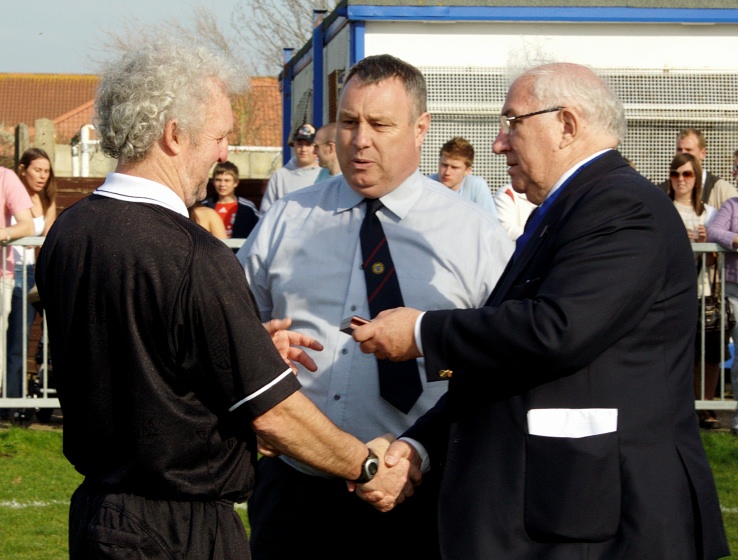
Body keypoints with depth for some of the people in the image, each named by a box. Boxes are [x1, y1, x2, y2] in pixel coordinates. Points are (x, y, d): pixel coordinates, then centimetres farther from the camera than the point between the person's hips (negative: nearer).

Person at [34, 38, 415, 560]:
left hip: (94, 515, 8)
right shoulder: (195, 260, -22)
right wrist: (369, 464, -4)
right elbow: (272, 413, -18)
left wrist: (252, 346, 13)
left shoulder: (66, 233, 2)